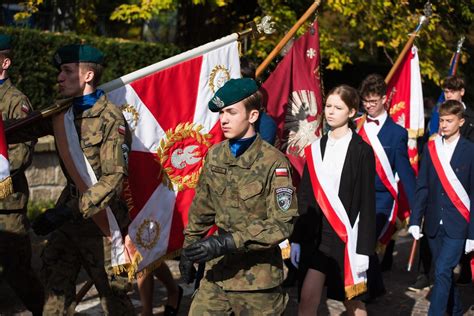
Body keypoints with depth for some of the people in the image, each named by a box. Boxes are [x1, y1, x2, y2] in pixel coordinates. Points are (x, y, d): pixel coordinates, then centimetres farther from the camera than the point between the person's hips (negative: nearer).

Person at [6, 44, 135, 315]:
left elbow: (114, 178, -21)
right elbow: (21, 130, 10)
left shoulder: (110, 118, -15)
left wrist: (69, 210, -27)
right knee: (56, 286, 10)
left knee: (113, 291, 4)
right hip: (70, 213, 7)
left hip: (100, 219, -7)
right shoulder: (62, 112, 6)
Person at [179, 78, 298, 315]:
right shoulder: (215, 156, 4)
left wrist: (228, 242, -24)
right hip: (217, 270, 5)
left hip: (257, 276, -4)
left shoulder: (273, 162, -13)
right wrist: (188, 250, 15)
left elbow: (282, 223, -18)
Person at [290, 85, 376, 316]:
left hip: (348, 236, -3)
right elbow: (304, 198, 9)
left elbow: (367, 203, -8)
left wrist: (363, 249, -11)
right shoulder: (316, 149, 7)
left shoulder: (361, 151, -6)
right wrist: (297, 239, 6)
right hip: (318, 234, 3)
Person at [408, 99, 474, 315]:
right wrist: (415, 220, -3)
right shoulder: (431, 148, 5)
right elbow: (422, 187, 6)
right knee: (443, 273, 14)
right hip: (434, 224, 4)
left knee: (442, 272, -13)